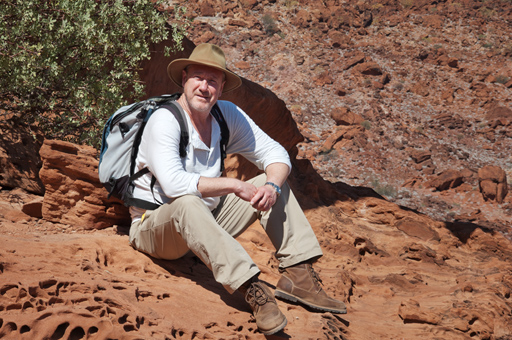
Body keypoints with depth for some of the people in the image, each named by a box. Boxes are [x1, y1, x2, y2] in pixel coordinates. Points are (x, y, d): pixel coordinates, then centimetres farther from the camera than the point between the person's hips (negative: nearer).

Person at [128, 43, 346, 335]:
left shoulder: (228, 115, -1)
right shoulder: (165, 120, -20)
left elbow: (275, 153, 1)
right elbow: (174, 183, -34)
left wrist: (272, 186, -21)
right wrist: (234, 185, -31)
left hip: (206, 223, 7)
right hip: (156, 226, -7)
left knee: (274, 182, -3)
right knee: (187, 204, -40)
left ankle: (299, 275, -18)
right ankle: (253, 290, -47)